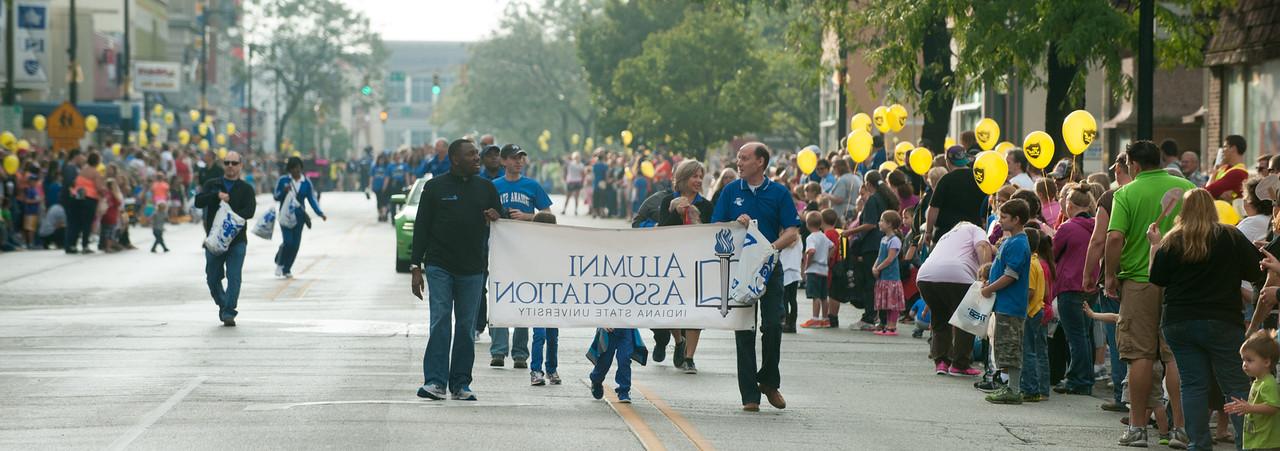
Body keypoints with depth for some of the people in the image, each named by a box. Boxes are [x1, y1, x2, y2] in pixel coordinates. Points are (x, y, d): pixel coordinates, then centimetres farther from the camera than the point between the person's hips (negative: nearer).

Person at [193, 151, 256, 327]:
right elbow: (198, 201, -5)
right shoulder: (211, 185, 11)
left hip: (237, 240, -2)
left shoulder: (245, 189, 7)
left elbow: (249, 211, -8)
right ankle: (223, 305, 29)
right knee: (213, 278, 8)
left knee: (234, 277, -12)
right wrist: (217, 196, -20)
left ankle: (229, 313, -12)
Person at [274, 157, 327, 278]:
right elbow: (276, 197, 2)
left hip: (299, 216, 2)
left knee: (296, 243, 0)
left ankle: (287, 269, 15)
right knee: (288, 241, -14)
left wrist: (320, 213, -10)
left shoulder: (306, 182, 3)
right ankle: (279, 263, 14)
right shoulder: (283, 180, -2)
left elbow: (312, 199, 3)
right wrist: (284, 191, -19)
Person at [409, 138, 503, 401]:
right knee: (440, 322, -9)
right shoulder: (435, 187, 1)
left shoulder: (486, 188, 11)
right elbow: (421, 228, 2)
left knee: (466, 326, 5)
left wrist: (496, 217, -5)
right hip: (440, 267, -3)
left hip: (473, 269, 3)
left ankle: (460, 384, 10)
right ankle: (435, 381, -9)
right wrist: (416, 266, -4)